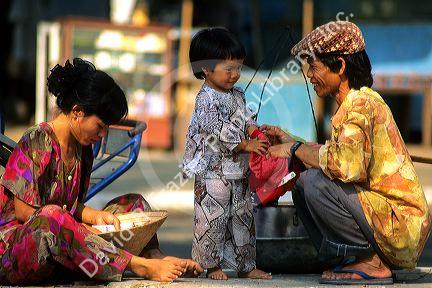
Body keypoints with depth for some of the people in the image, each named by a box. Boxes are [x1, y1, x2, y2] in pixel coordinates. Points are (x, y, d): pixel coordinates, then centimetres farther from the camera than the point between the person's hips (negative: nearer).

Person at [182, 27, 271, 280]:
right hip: (213, 172, -8)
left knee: (243, 217, 12)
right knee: (213, 218, -3)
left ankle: (246, 266, 19)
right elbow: (220, 130, -22)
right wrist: (246, 145, -25)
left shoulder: (237, 95, 11)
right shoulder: (206, 100, -16)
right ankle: (211, 266, 7)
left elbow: (245, 118, 14)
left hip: (238, 171, 8)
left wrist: (254, 129, -9)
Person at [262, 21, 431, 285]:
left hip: (398, 228, -10)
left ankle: (372, 264, -10)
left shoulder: (361, 104, -16)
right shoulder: (356, 101, 15)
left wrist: (296, 149, -14)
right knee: (301, 186, 10)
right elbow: (337, 153, 20)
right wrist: (291, 142, 17)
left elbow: (344, 165, -29)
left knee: (315, 182, -20)